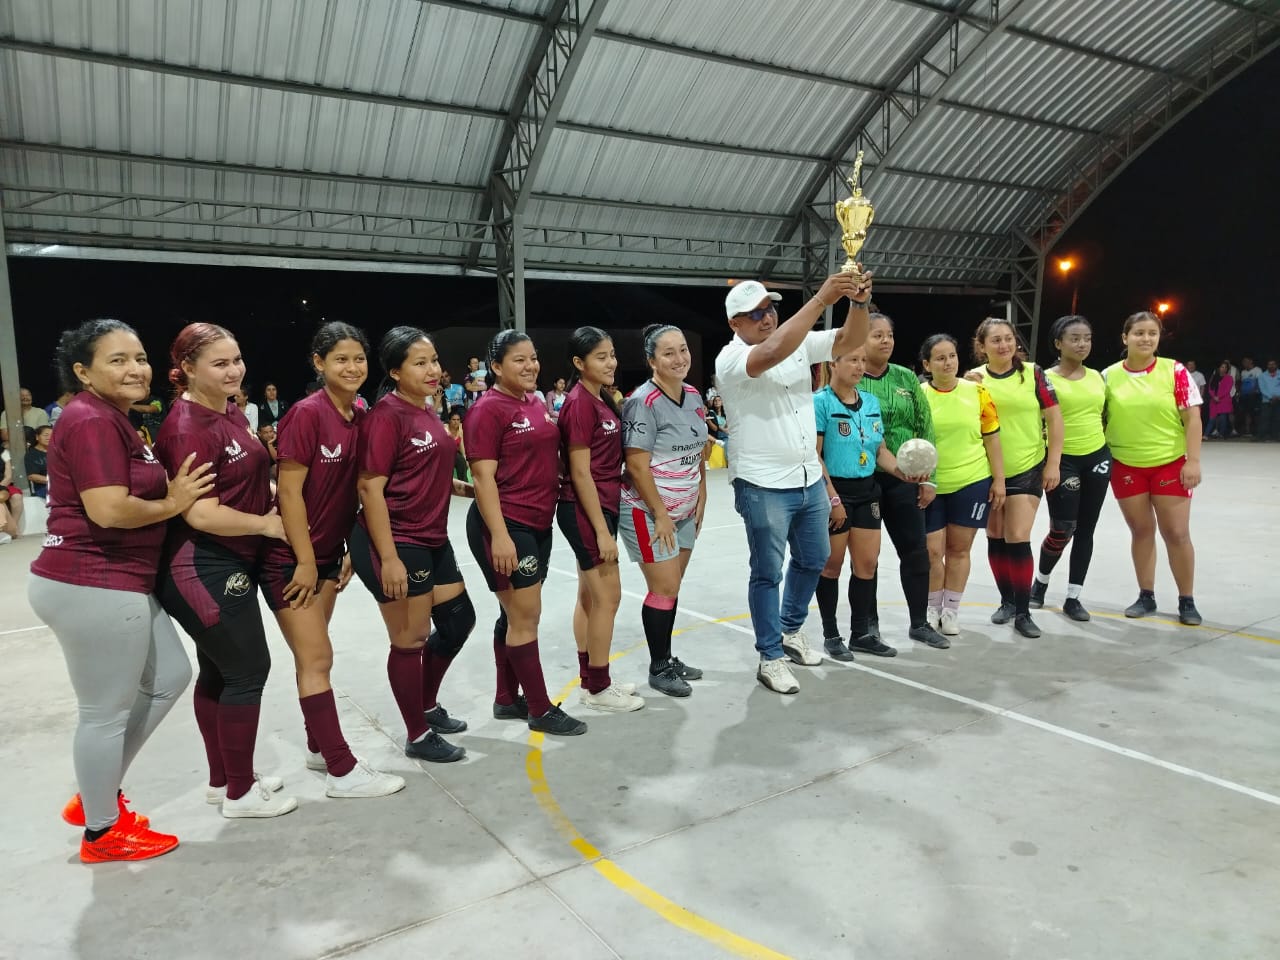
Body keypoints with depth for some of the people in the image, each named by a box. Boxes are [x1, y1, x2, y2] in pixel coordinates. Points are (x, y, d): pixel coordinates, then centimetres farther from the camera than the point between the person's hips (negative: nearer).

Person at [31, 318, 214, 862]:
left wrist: (172, 494, 2)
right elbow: (109, 510, -25)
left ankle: (96, 796, 33)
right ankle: (102, 833, 24)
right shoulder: (91, 420, -17)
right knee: (106, 712, 4)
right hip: (93, 586, -11)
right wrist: (173, 504, -11)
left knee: (170, 678, 20)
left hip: (114, 583, 11)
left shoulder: (112, 420, 17)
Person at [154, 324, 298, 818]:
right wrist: (268, 524, -15)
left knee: (219, 671, 17)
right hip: (205, 570, -10)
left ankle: (223, 780, 32)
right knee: (248, 670, -1)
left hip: (229, 563, 10)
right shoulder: (188, 428, -21)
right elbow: (201, 514, -25)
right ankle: (240, 793, 15)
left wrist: (278, 495, 5)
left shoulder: (231, 411, 8)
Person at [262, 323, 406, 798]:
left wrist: (349, 550, 11)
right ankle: (343, 772, 5)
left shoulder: (361, 417, 3)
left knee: (314, 656, 17)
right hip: (291, 556, -7)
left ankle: (320, 748, 30)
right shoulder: (306, 414, -18)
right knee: (317, 658, -2)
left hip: (328, 553, 7)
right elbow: (289, 492, -19)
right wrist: (304, 561, -17)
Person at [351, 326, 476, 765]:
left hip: (433, 540, 9)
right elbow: (370, 488, -20)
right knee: (411, 641, 4)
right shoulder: (386, 416, -16)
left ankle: (428, 705, 38)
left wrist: (462, 487, 12)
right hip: (396, 544, -9)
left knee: (458, 620, 18)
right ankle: (418, 736, 22)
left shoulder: (427, 411, 10)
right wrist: (388, 557, -23)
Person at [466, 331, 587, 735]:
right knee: (525, 616, -2)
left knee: (516, 615, 15)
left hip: (538, 524, 9)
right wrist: (499, 535, -22)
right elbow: (483, 477, -16)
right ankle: (541, 709, 9)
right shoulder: (488, 410, -11)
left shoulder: (537, 405, 13)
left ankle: (507, 700, 27)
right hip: (506, 525, -8)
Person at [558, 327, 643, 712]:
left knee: (589, 596, 14)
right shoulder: (580, 403, -17)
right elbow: (580, 473, -19)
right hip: (586, 510, -9)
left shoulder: (601, 399, 11)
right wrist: (602, 530, -20)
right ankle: (598, 688, 10)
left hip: (599, 507, 9)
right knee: (608, 597, -2)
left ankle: (590, 680, 25)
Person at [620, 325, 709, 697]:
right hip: (648, 512, -7)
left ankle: (668, 657, 27)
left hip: (684, 511, 7)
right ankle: (658, 668, 15)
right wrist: (660, 515, -17)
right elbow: (637, 466, -20)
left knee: (671, 587, 13)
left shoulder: (694, 396, 6)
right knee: (664, 589, -1)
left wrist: (701, 497, 10)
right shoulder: (643, 402, -18)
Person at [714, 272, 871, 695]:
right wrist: (821, 299, -37)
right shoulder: (731, 358, -16)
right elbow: (773, 353, -36)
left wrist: (858, 302, -22)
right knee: (768, 573, 4)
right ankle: (770, 658, 18)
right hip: (763, 486, -7)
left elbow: (850, 340, -2)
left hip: (810, 479, 7)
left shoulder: (801, 342, 6)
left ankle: (790, 630, 41)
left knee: (813, 560, 21)